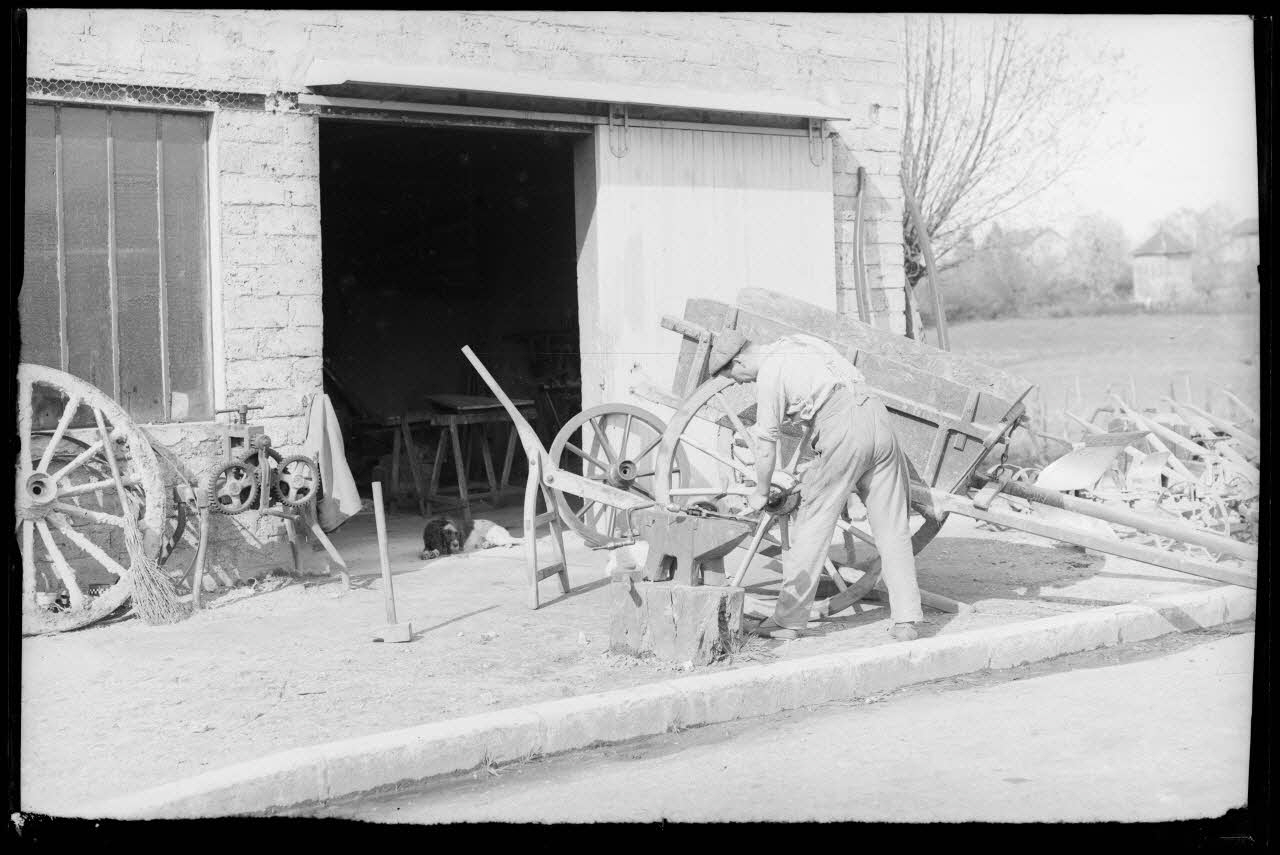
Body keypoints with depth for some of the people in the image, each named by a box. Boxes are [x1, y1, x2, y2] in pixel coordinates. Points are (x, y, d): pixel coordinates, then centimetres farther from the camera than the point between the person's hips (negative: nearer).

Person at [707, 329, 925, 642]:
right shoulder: (794, 343, 23)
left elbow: (767, 445, 1)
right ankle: (906, 622, 8)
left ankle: (788, 620, 11)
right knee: (892, 528, 9)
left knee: (812, 525, 4)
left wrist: (761, 493, 16)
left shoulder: (768, 373, 0)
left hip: (842, 430, -7)